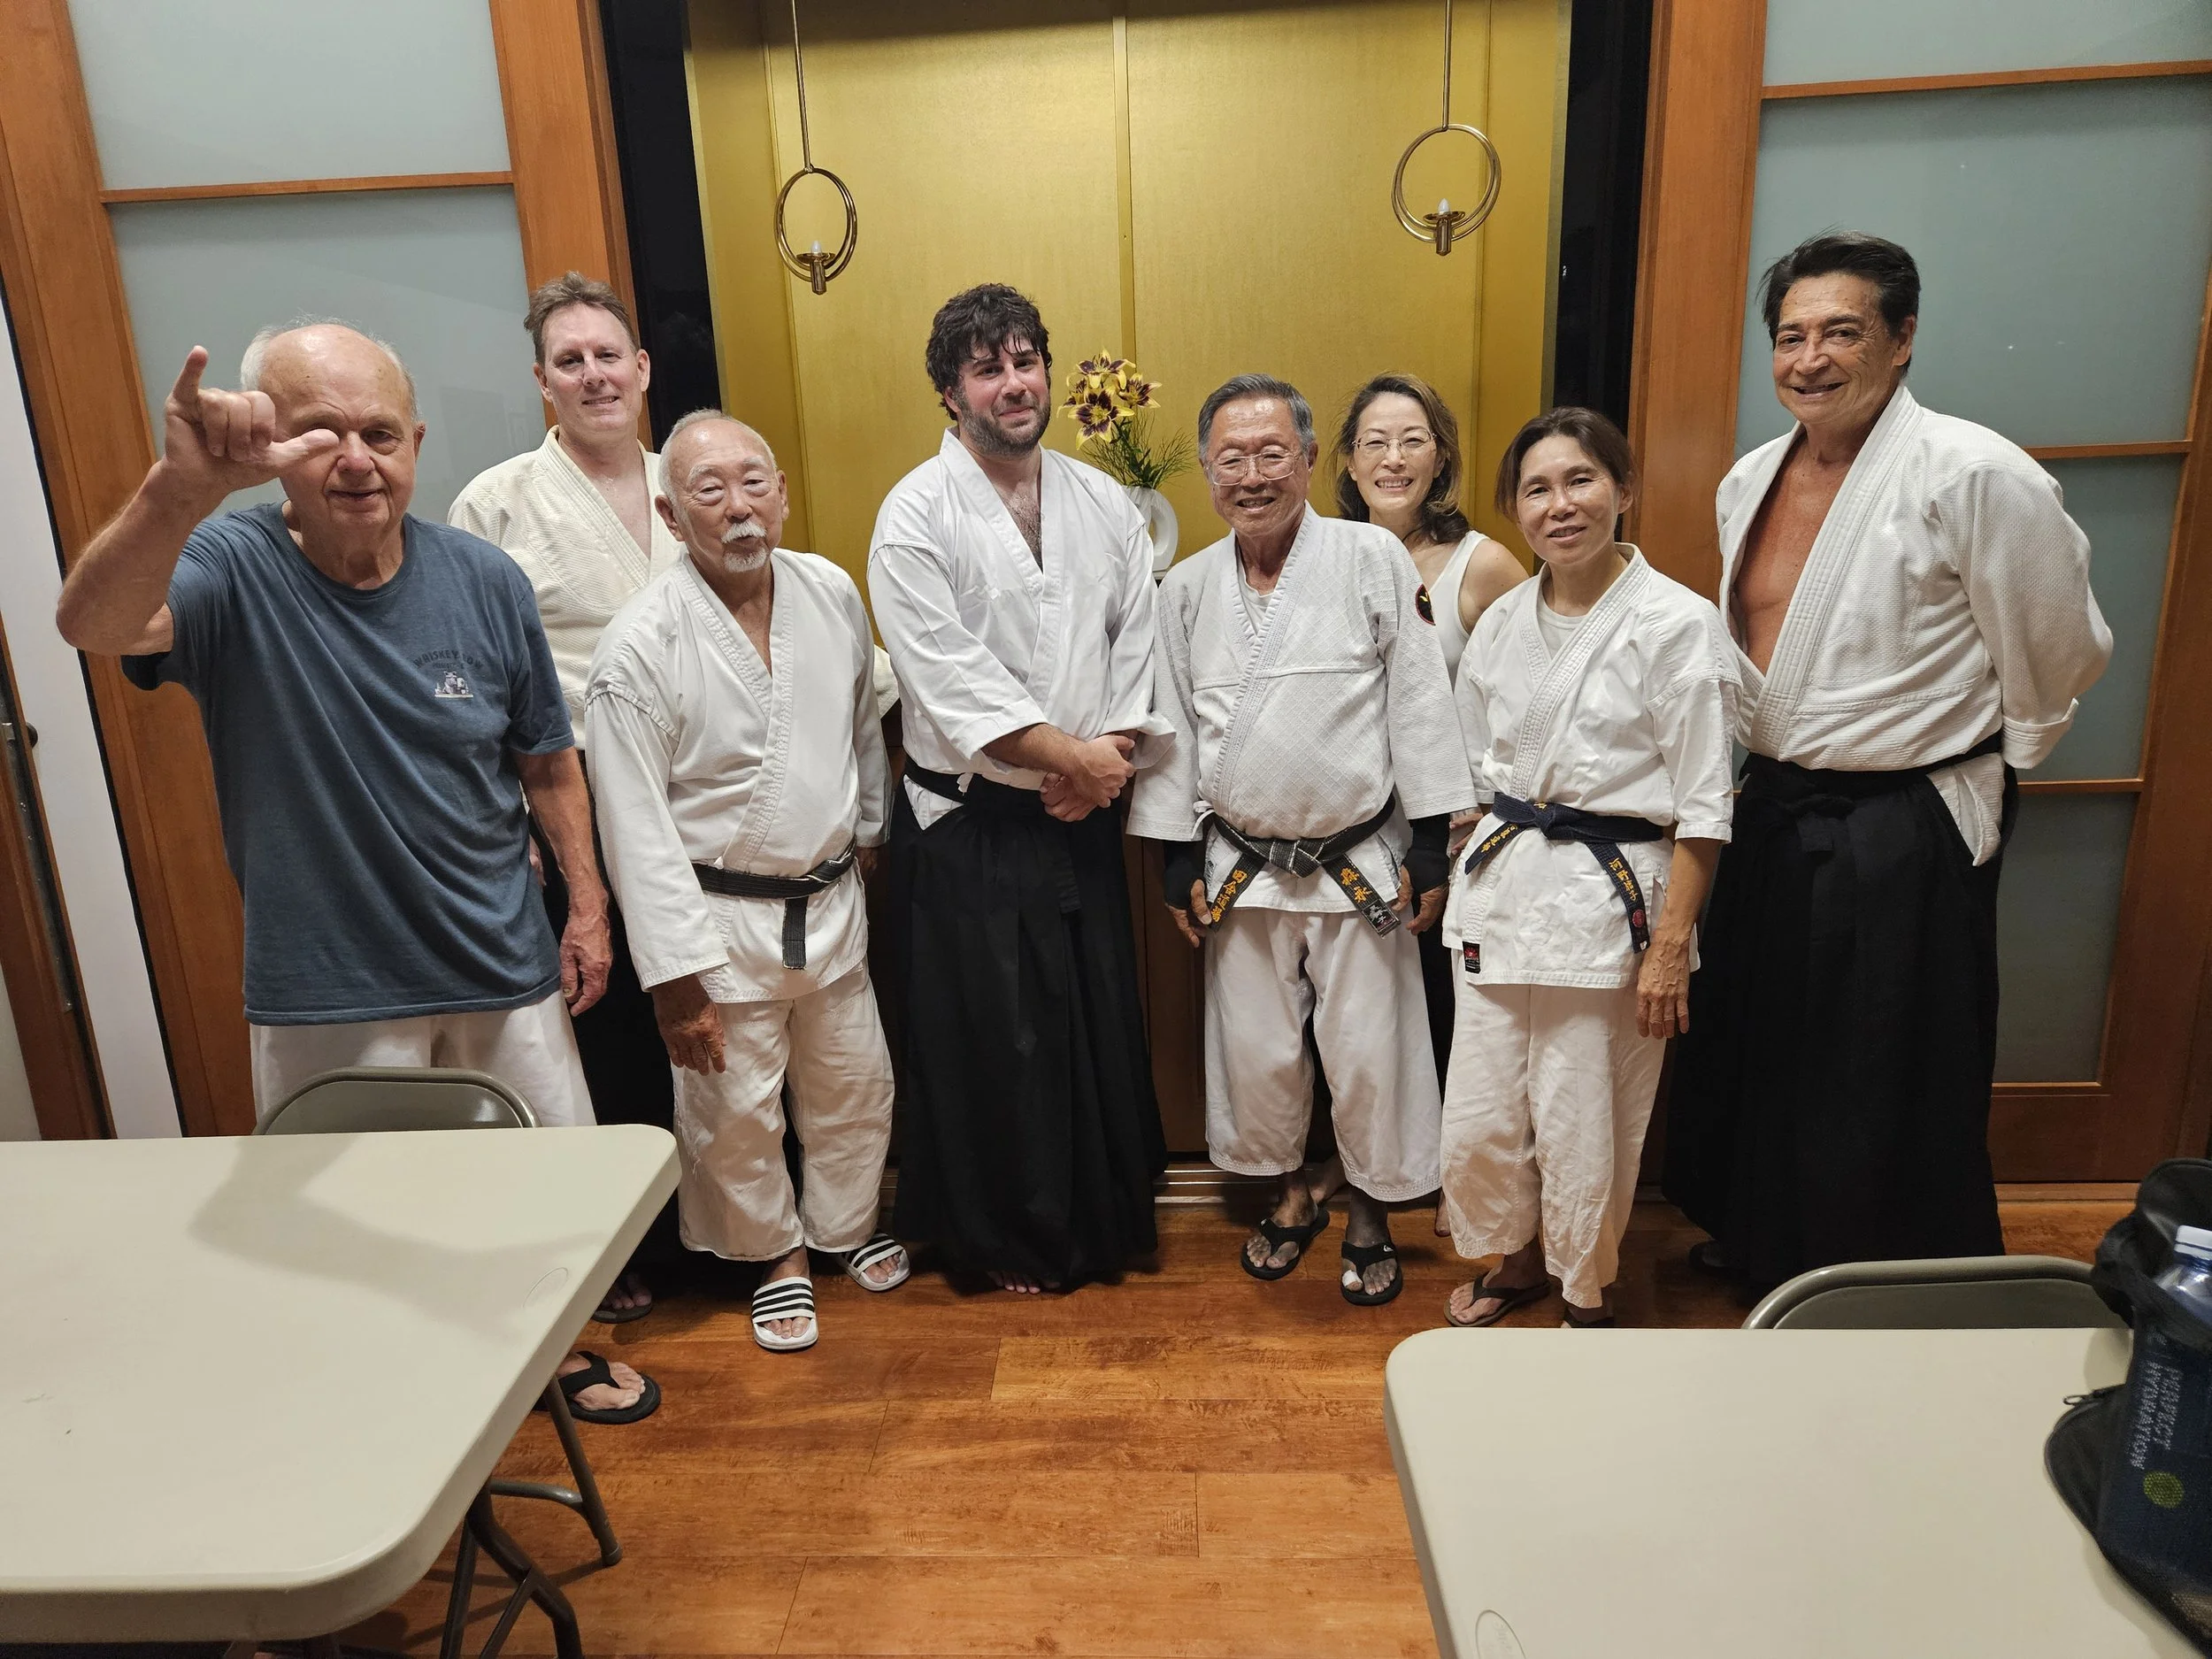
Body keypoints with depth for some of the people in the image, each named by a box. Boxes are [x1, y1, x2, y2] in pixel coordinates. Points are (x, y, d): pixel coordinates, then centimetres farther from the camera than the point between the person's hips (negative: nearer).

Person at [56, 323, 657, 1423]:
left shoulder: (484, 580, -6)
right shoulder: (230, 571, -14)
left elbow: (548, 761, 4)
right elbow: (93, 624, -37)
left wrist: (587, 905, 3)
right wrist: (183, 488, -55)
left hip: (505, 967, 3)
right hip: (324, 996, -2)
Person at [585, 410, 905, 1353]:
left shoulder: (832, 593, -3)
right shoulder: (641, 645, -18)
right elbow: (636, 827, -17)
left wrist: (869, 829, 21)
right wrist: (675, 976, -16)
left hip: (831, 899, 5)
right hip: (721, 915, -4)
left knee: (854, 1085, 18)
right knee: (734, 1111, 11)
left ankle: (845, 1226, 45)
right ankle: (777, 1255, 38)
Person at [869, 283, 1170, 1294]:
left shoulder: (1103, 503, 7)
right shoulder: (916, 517, -9)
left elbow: (1138, 643, 6)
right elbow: (949, 678, -17)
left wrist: (1112, 759, -9)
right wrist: (1073, 754, -16)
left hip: (1084, 821, 5)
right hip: (969, 829, -4)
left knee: (1101, 1024, 13)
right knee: (988, 1039, 6)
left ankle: (1106, 1218, 34)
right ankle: (1006, 1237, 28)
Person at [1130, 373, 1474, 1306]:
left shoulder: (1374, 560, -6)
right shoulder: (1186, 590, 3)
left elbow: (1419, 707, -5)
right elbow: (1172, 729, 7)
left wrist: (1429, 848, -6)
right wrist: (1177, 861, 6)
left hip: (1360, 864, -2)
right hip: (1242, 868, 3)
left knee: (1368, 1050, 6)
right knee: (1255, 1048, 13)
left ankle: (1370, 1215, 31)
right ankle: (1293, 1191, 38)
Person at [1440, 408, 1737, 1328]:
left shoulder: (1677, 623, -9)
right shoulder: (1502, 621, 7)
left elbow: (1702, 808, -9)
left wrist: (1671, 945, -12)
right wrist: (1470, 880, 13)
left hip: (1610, 894, -5)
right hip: (1501, 885, 5)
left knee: (1585, 1128, 6)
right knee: (1478, 1117, 10)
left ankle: (1588, 1294, 34)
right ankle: (1518, 1257, 39)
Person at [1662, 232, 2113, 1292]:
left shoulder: (1973, 475, -17)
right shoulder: (1750, 481, 5)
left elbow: (2059, 659, -9)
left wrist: (1985, 764, 4)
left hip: (1905, 835, -7)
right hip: (1774, 815, 7)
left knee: (1889, 1087, 6)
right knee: (1761, 1048, 19)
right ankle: (1763, 1246, 42)